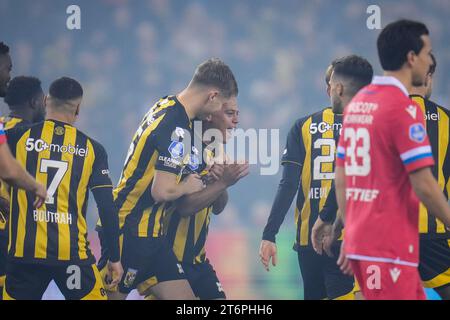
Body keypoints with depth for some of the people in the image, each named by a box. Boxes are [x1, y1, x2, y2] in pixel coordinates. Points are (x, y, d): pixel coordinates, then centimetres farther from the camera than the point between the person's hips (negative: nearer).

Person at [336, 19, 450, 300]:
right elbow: (423, 185, -17)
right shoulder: (404, 108, -14)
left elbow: (342, 178, 15)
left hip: (359, 241, 9)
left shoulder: (357, 104, 12)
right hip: (390, 248, -9)